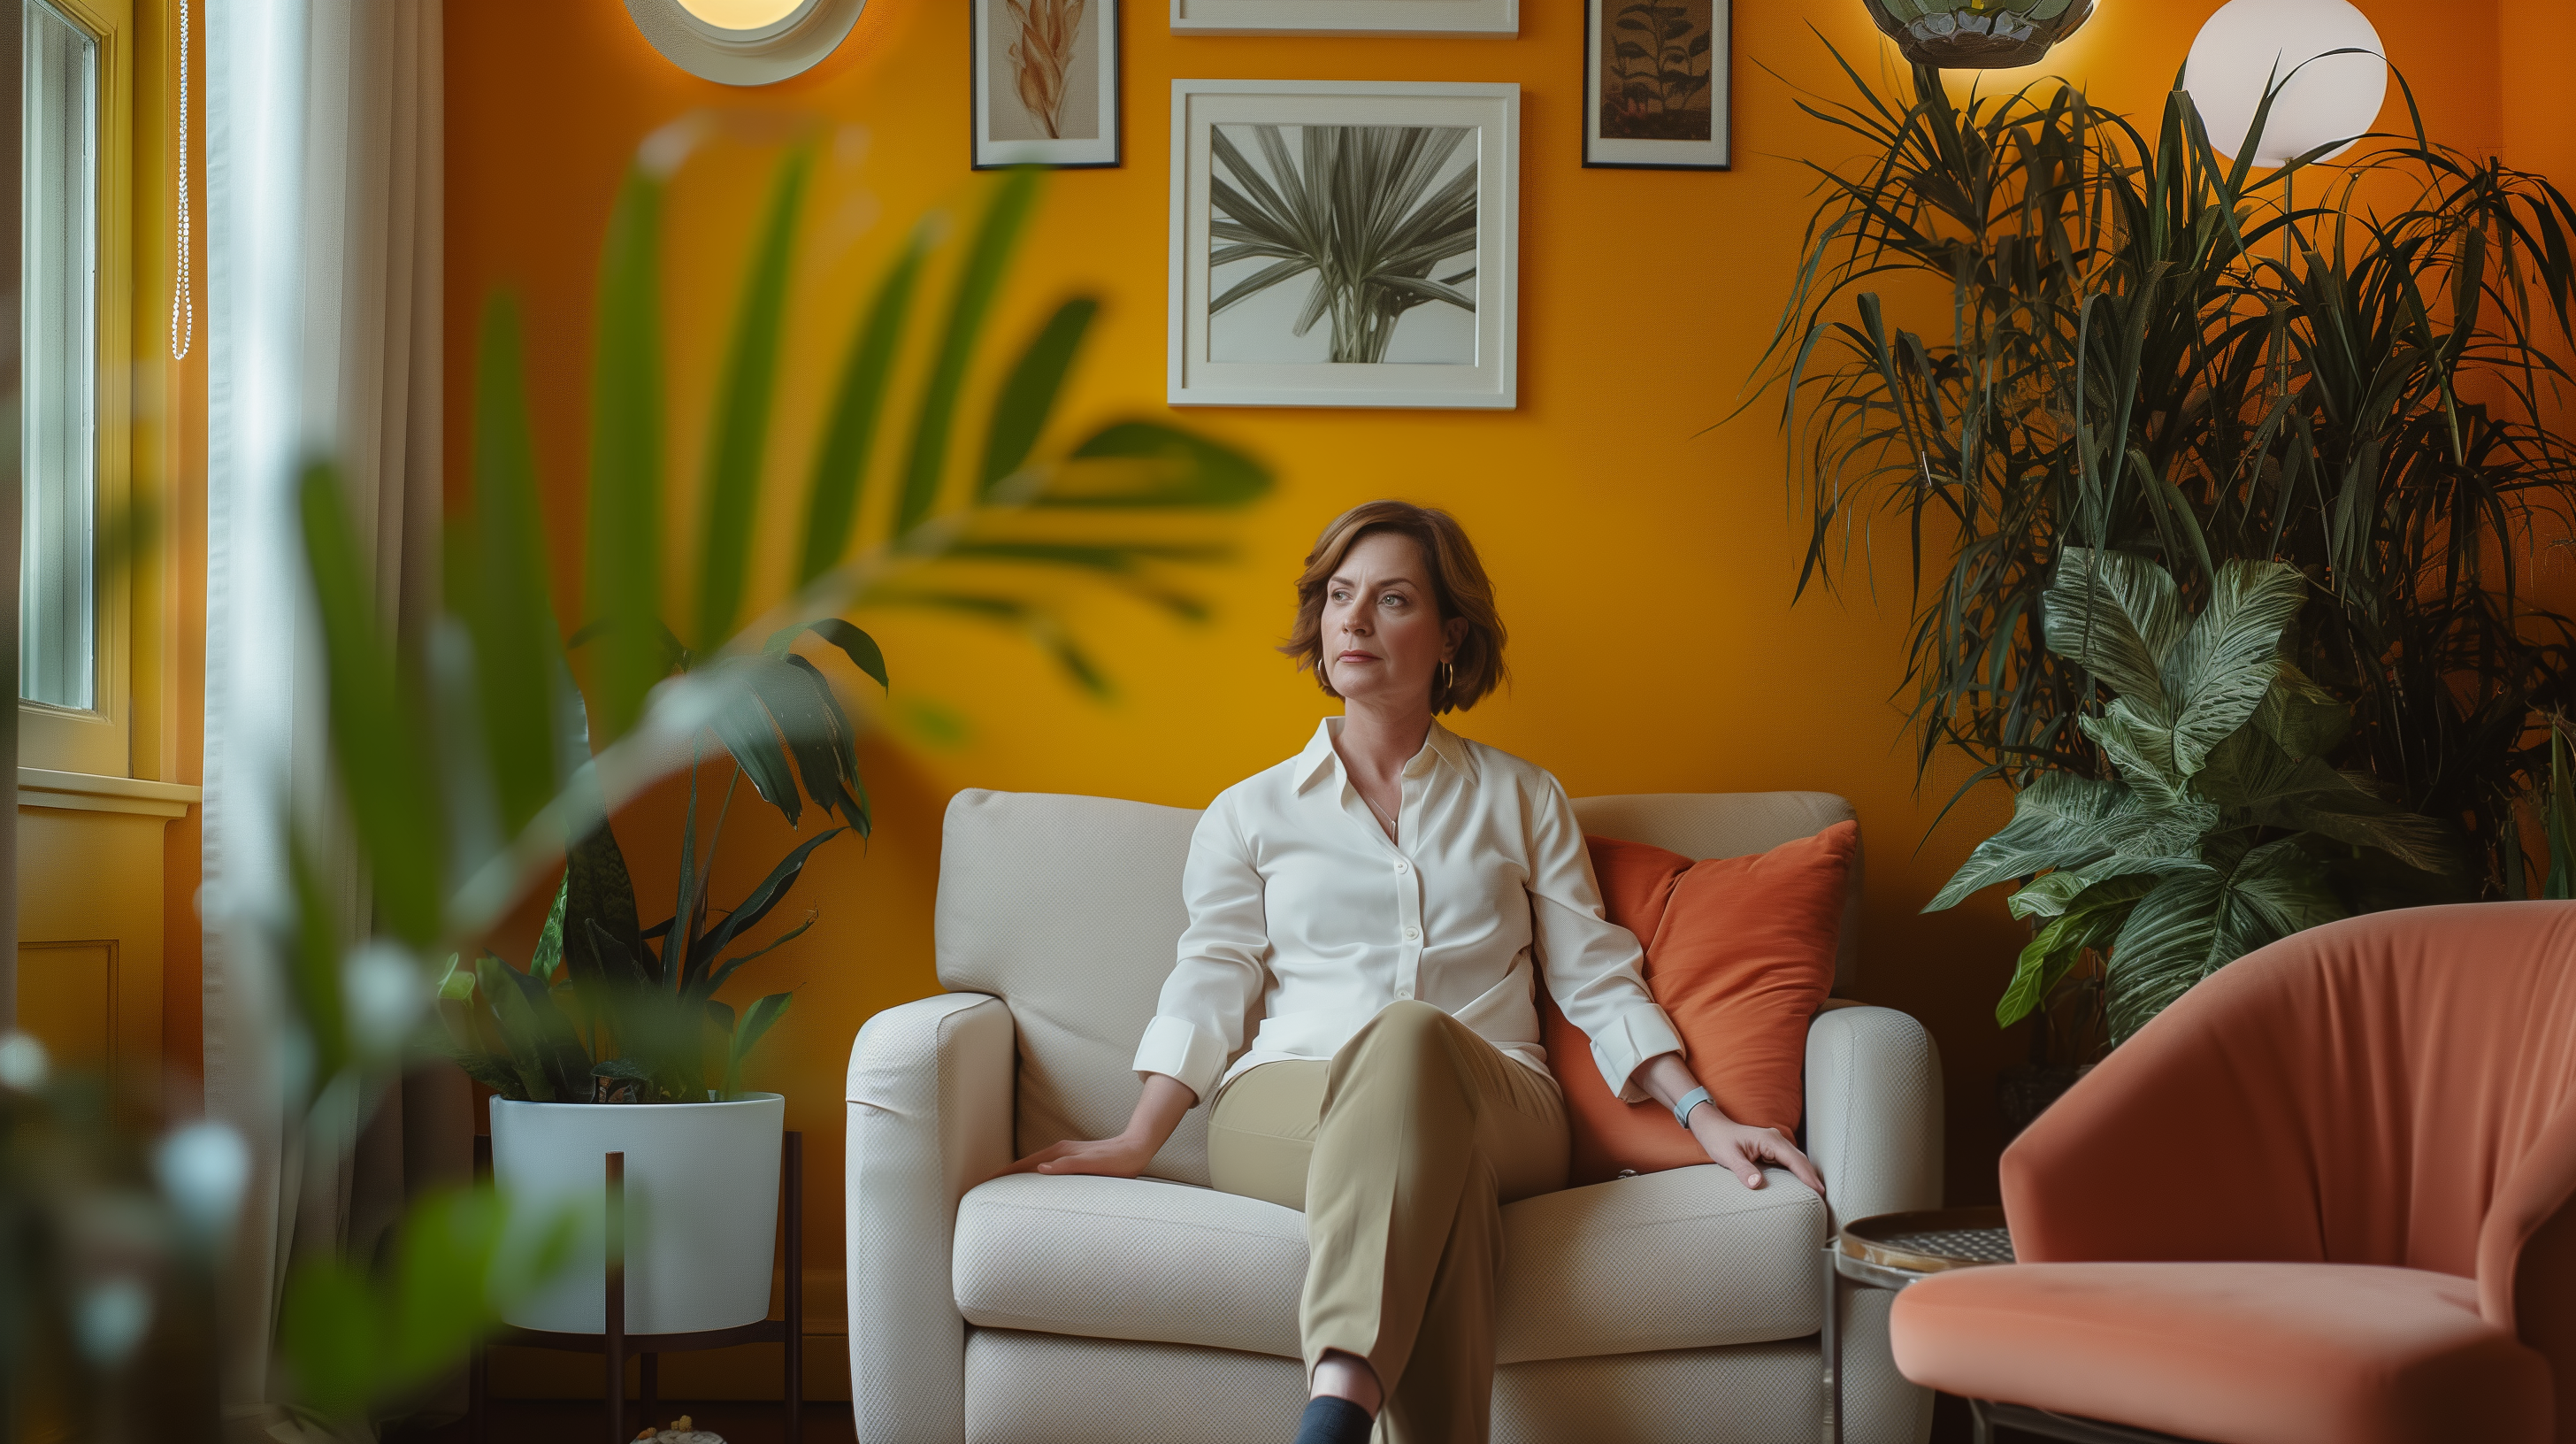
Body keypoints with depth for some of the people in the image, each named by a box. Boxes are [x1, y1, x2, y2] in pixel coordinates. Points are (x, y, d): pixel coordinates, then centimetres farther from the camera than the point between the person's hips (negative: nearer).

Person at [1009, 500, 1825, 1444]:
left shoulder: (1520, 799, 20)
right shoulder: (1251, 813, 20)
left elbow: (1597, 979, 16)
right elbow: (1213, 981, 10)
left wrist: (1705, 1116, 3)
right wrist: (1138, 1141, -6)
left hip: (1497, 1107, 0)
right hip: (1285, 1108, 0)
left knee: (1411, 1037, -40)